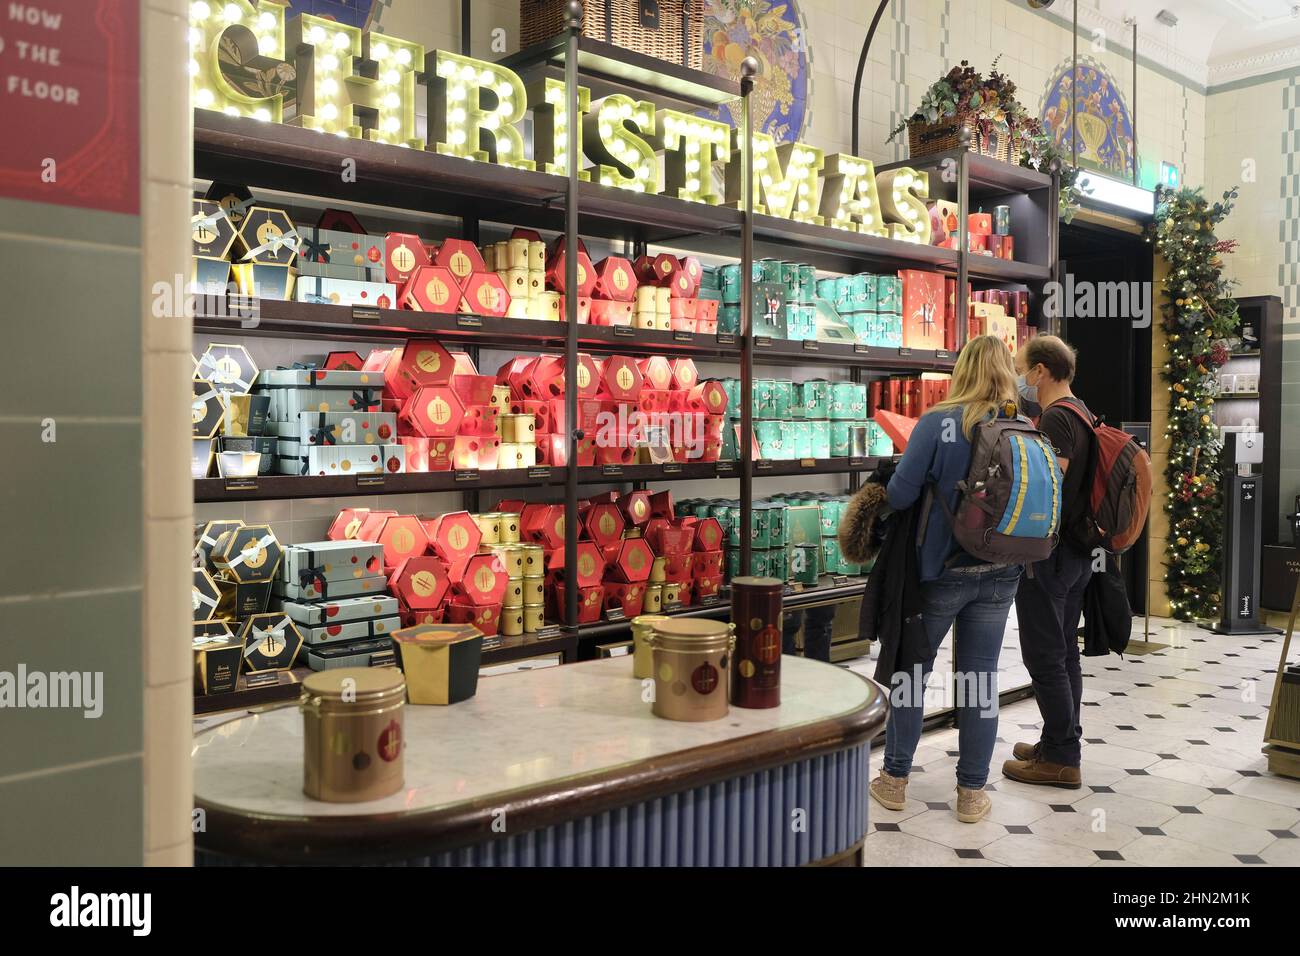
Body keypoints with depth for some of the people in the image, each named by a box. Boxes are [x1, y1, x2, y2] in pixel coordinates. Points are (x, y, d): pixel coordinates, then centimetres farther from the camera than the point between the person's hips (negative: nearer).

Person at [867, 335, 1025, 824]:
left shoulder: (939, 422, -15)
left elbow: (900, 493, -18)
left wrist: (884, 493, 3)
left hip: (940, 569, -3)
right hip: (999, 573, 3)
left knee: (911, 668, 12)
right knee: (981, 676, 10)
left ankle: (894, 779, 21)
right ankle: (972, 792, 18)